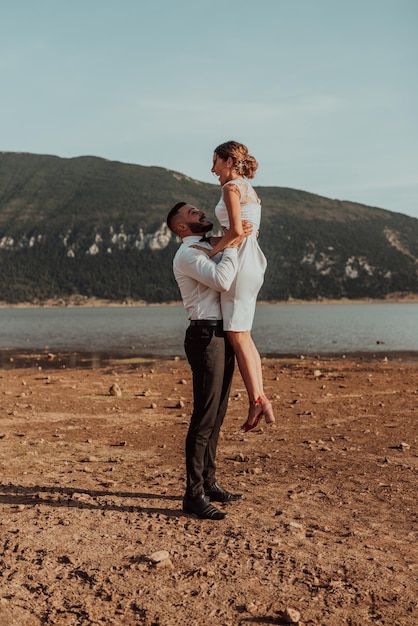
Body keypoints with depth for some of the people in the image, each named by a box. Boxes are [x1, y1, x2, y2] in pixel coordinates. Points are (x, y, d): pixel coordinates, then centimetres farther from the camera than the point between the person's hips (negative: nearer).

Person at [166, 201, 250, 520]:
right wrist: (233, 245, -13)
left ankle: (208, 482, 23)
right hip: (206, 336, -10)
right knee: (205, 416, -9)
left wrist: (246, 240, 18)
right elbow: (222, 281, -25)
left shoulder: (209, 249, 21)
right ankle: (194, 494, -3)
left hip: (222, 336, 10)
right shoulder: (188, 253, -9)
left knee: (216, 414, 13)